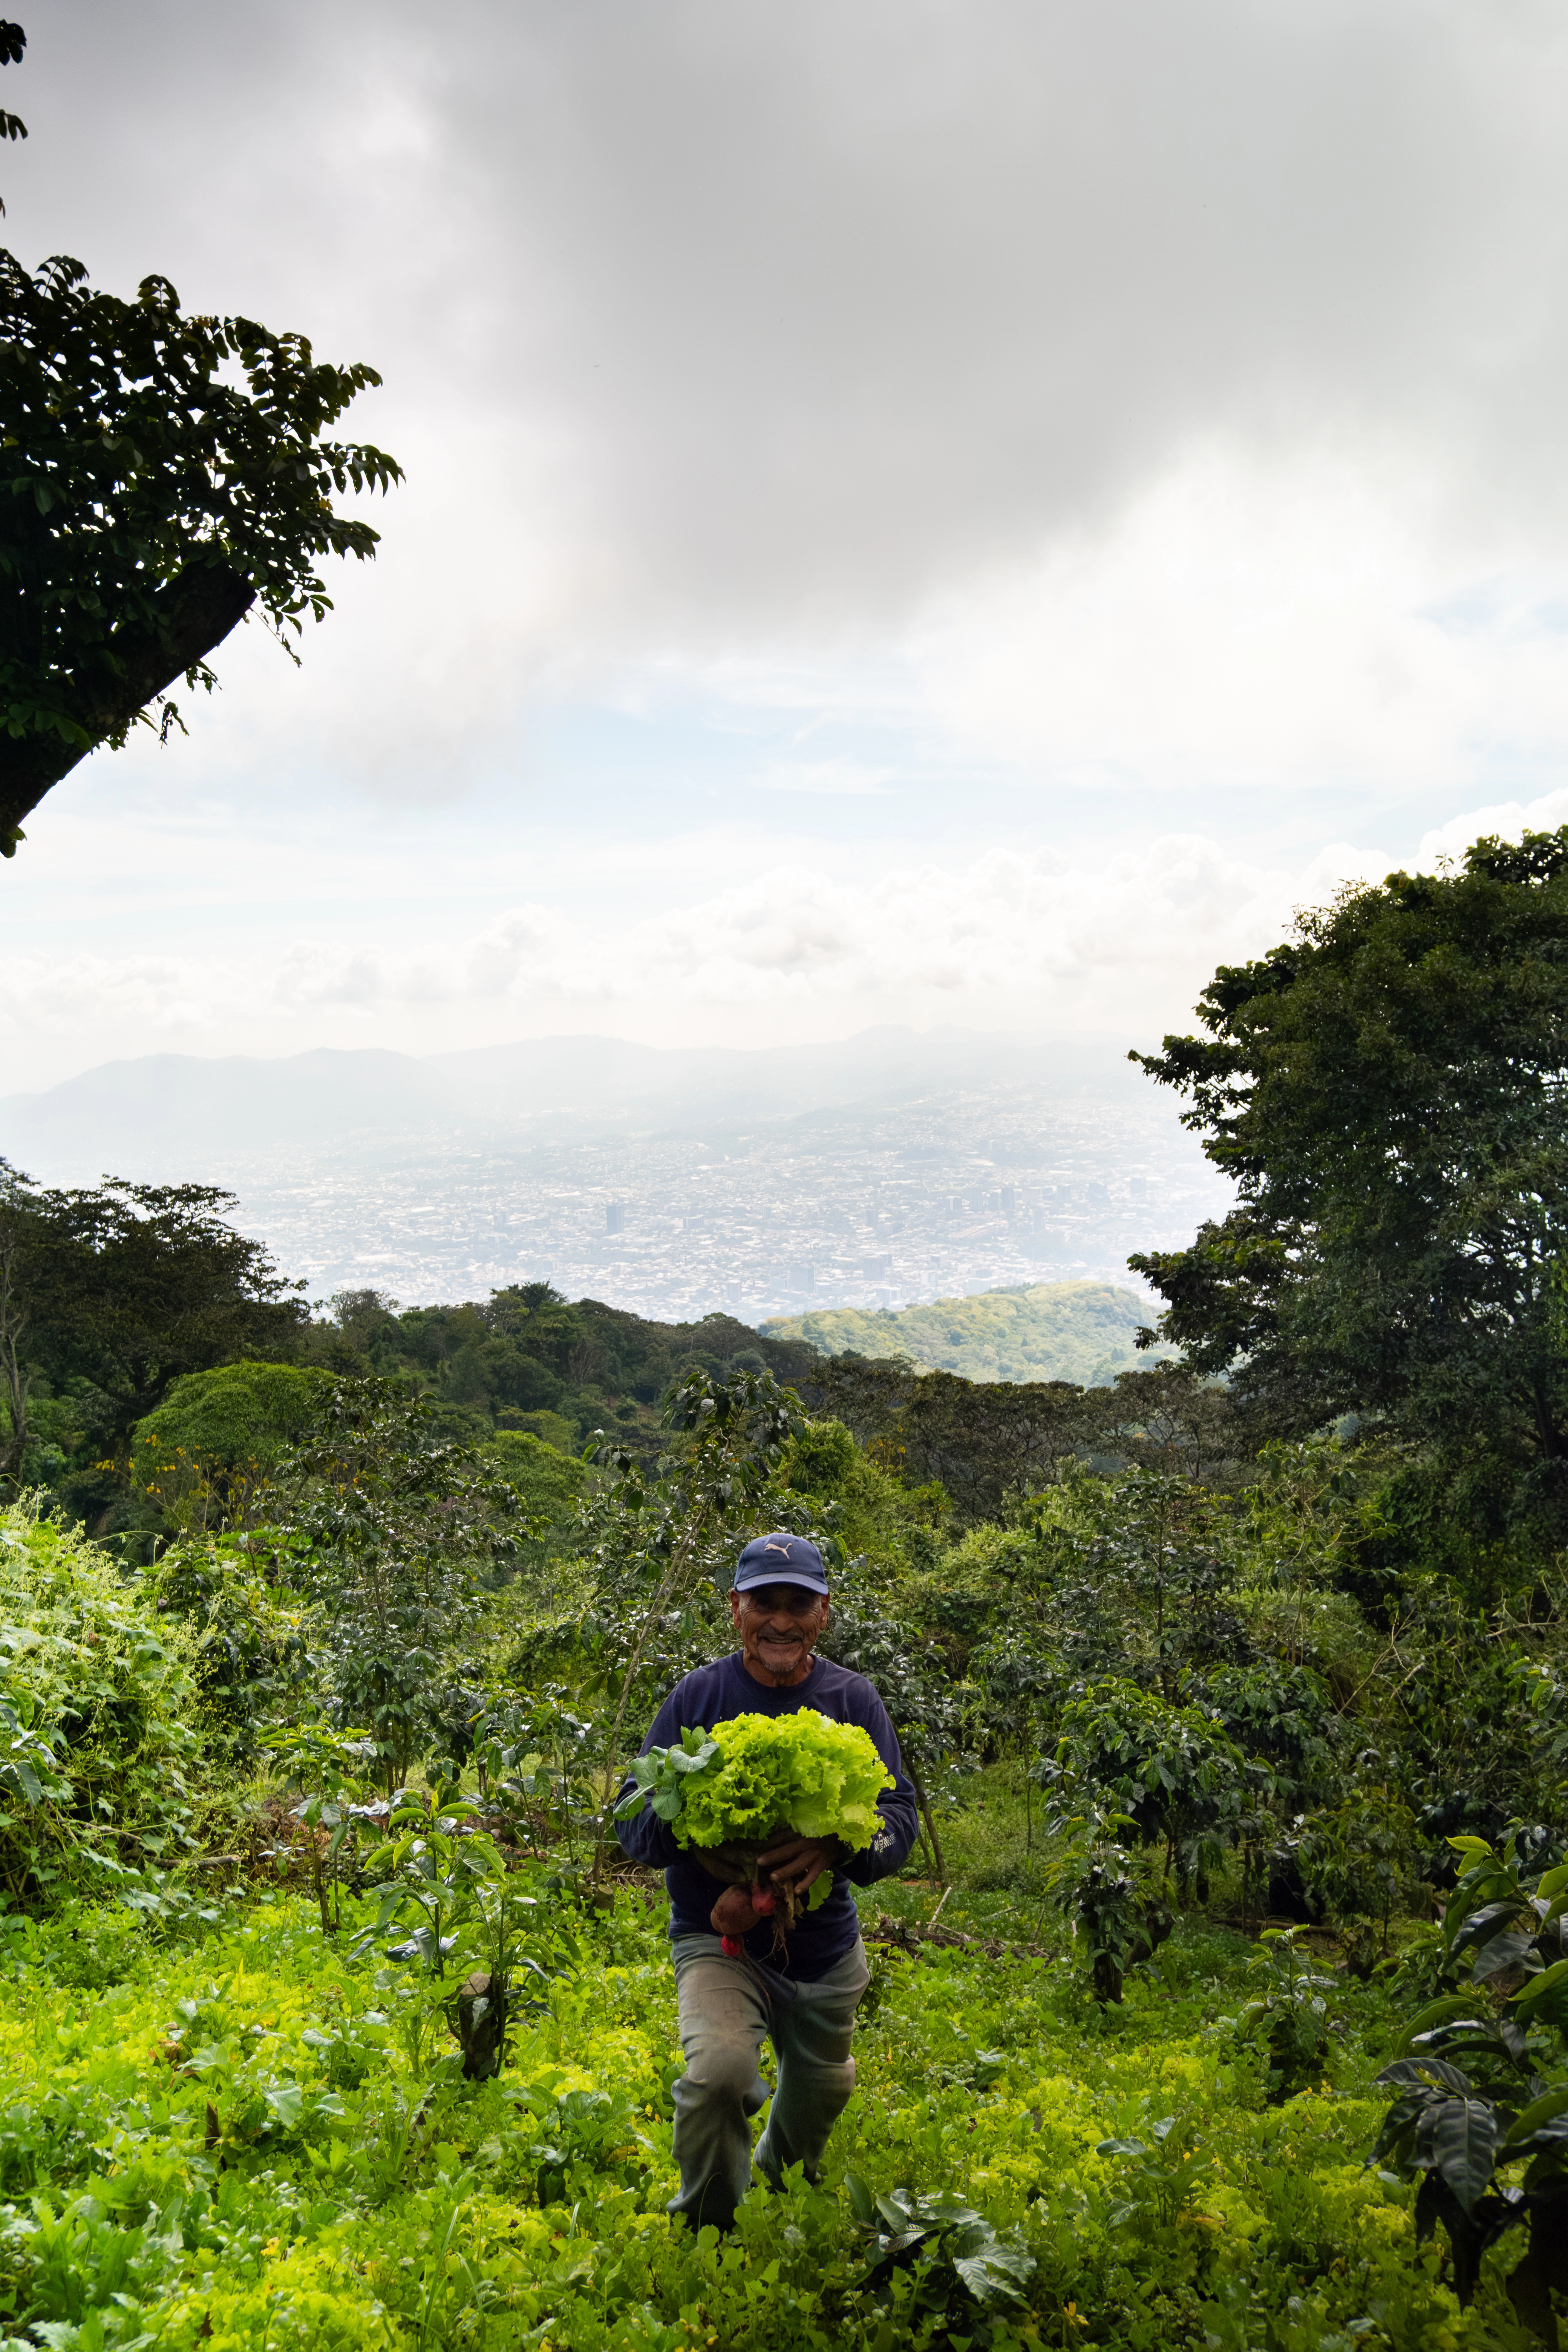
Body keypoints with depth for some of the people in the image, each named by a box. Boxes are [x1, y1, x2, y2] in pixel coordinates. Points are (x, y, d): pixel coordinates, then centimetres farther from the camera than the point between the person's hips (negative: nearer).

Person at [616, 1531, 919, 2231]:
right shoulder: (698, 1695, -9)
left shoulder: (854, 1700, -5)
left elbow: (900, 1818, -10)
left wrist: (837, 1844, -32)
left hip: (825, 1945, 3)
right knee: (718, 2069, -27)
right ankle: (705, 2229, 2)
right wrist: (697, 1842, -28)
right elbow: (634, 1814, -6)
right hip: (718, 1937, -3)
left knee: (820, 2094, 21)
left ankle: (778, 2189, 57)